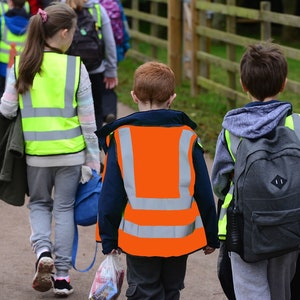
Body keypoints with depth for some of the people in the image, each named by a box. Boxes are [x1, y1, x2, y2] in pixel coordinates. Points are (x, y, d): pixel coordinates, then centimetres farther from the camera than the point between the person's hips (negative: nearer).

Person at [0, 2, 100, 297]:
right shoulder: (75, 67, -8)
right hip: (70, 151, -1)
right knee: (64, 208, 11)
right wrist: (93, 157, 4)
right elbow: (88, 118, -4)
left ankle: (43, 250, -5)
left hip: (35, 151, 1)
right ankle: (62, 275, 11)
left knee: (39, 203, 21)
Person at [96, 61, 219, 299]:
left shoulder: (121, 137, -4)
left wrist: (108, 239, 8)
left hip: (139, 236, -1)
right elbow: (204, 192, 3)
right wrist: (211, 236, 13)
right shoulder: (187, 137, -2)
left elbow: (111, 194, -2)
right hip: (179, 235, 2)